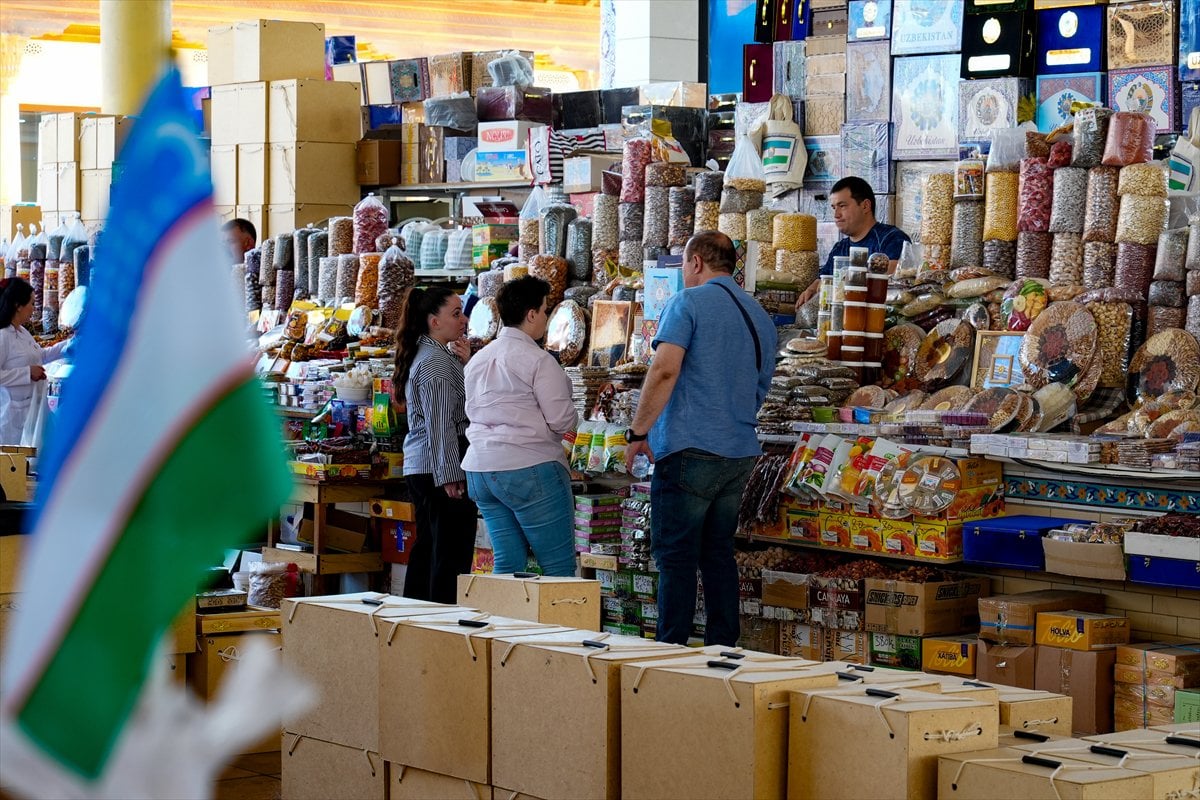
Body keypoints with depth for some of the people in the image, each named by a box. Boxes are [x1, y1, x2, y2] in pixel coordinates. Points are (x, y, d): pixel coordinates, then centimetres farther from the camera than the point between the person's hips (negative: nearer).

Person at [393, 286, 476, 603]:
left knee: (427, 549, 13)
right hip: (439, 468, -11)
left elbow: (461, 403, 20)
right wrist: (450, 476, -21)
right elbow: (441, 425, -19)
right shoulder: (437, 361, -13)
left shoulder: (423, 355, 19)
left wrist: (465, 363, 9)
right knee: (452, 554, -9)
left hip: (418, 467, 11)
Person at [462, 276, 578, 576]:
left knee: (507, 564, 9)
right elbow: (562, 421, -12)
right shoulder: (538, 360, -10)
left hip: (479, 469, 8)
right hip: (528, 470, -8)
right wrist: (572, 416, 9)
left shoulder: (477, 360, 14)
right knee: (560, 568, -4)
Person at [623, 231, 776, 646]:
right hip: (740, 454, 7)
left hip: (690, 450, -7)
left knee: (676, 557, -4)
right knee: (718, 553, 13)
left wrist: (638, 433, -12)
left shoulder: (687, 303, -6)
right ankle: (723, 651, 14)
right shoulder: (760, 317, 17)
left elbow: (665, 369, -18)